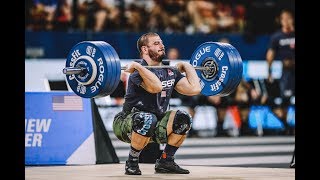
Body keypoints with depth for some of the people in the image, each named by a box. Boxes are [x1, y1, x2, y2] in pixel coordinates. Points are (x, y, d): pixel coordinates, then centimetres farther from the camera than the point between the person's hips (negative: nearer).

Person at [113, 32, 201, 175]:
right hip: (126, 125, -7)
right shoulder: (139, 71, -20)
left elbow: (194, 89, -3)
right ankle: (132, 163, -18)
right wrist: (137, 66, -35)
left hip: (155, 126, 7)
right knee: (148, 119, -38)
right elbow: (156, 87, -41)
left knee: (183, 119, -13)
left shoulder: (170, 71, 5)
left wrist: (186, 66, 8)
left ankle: (165, 161, 1)